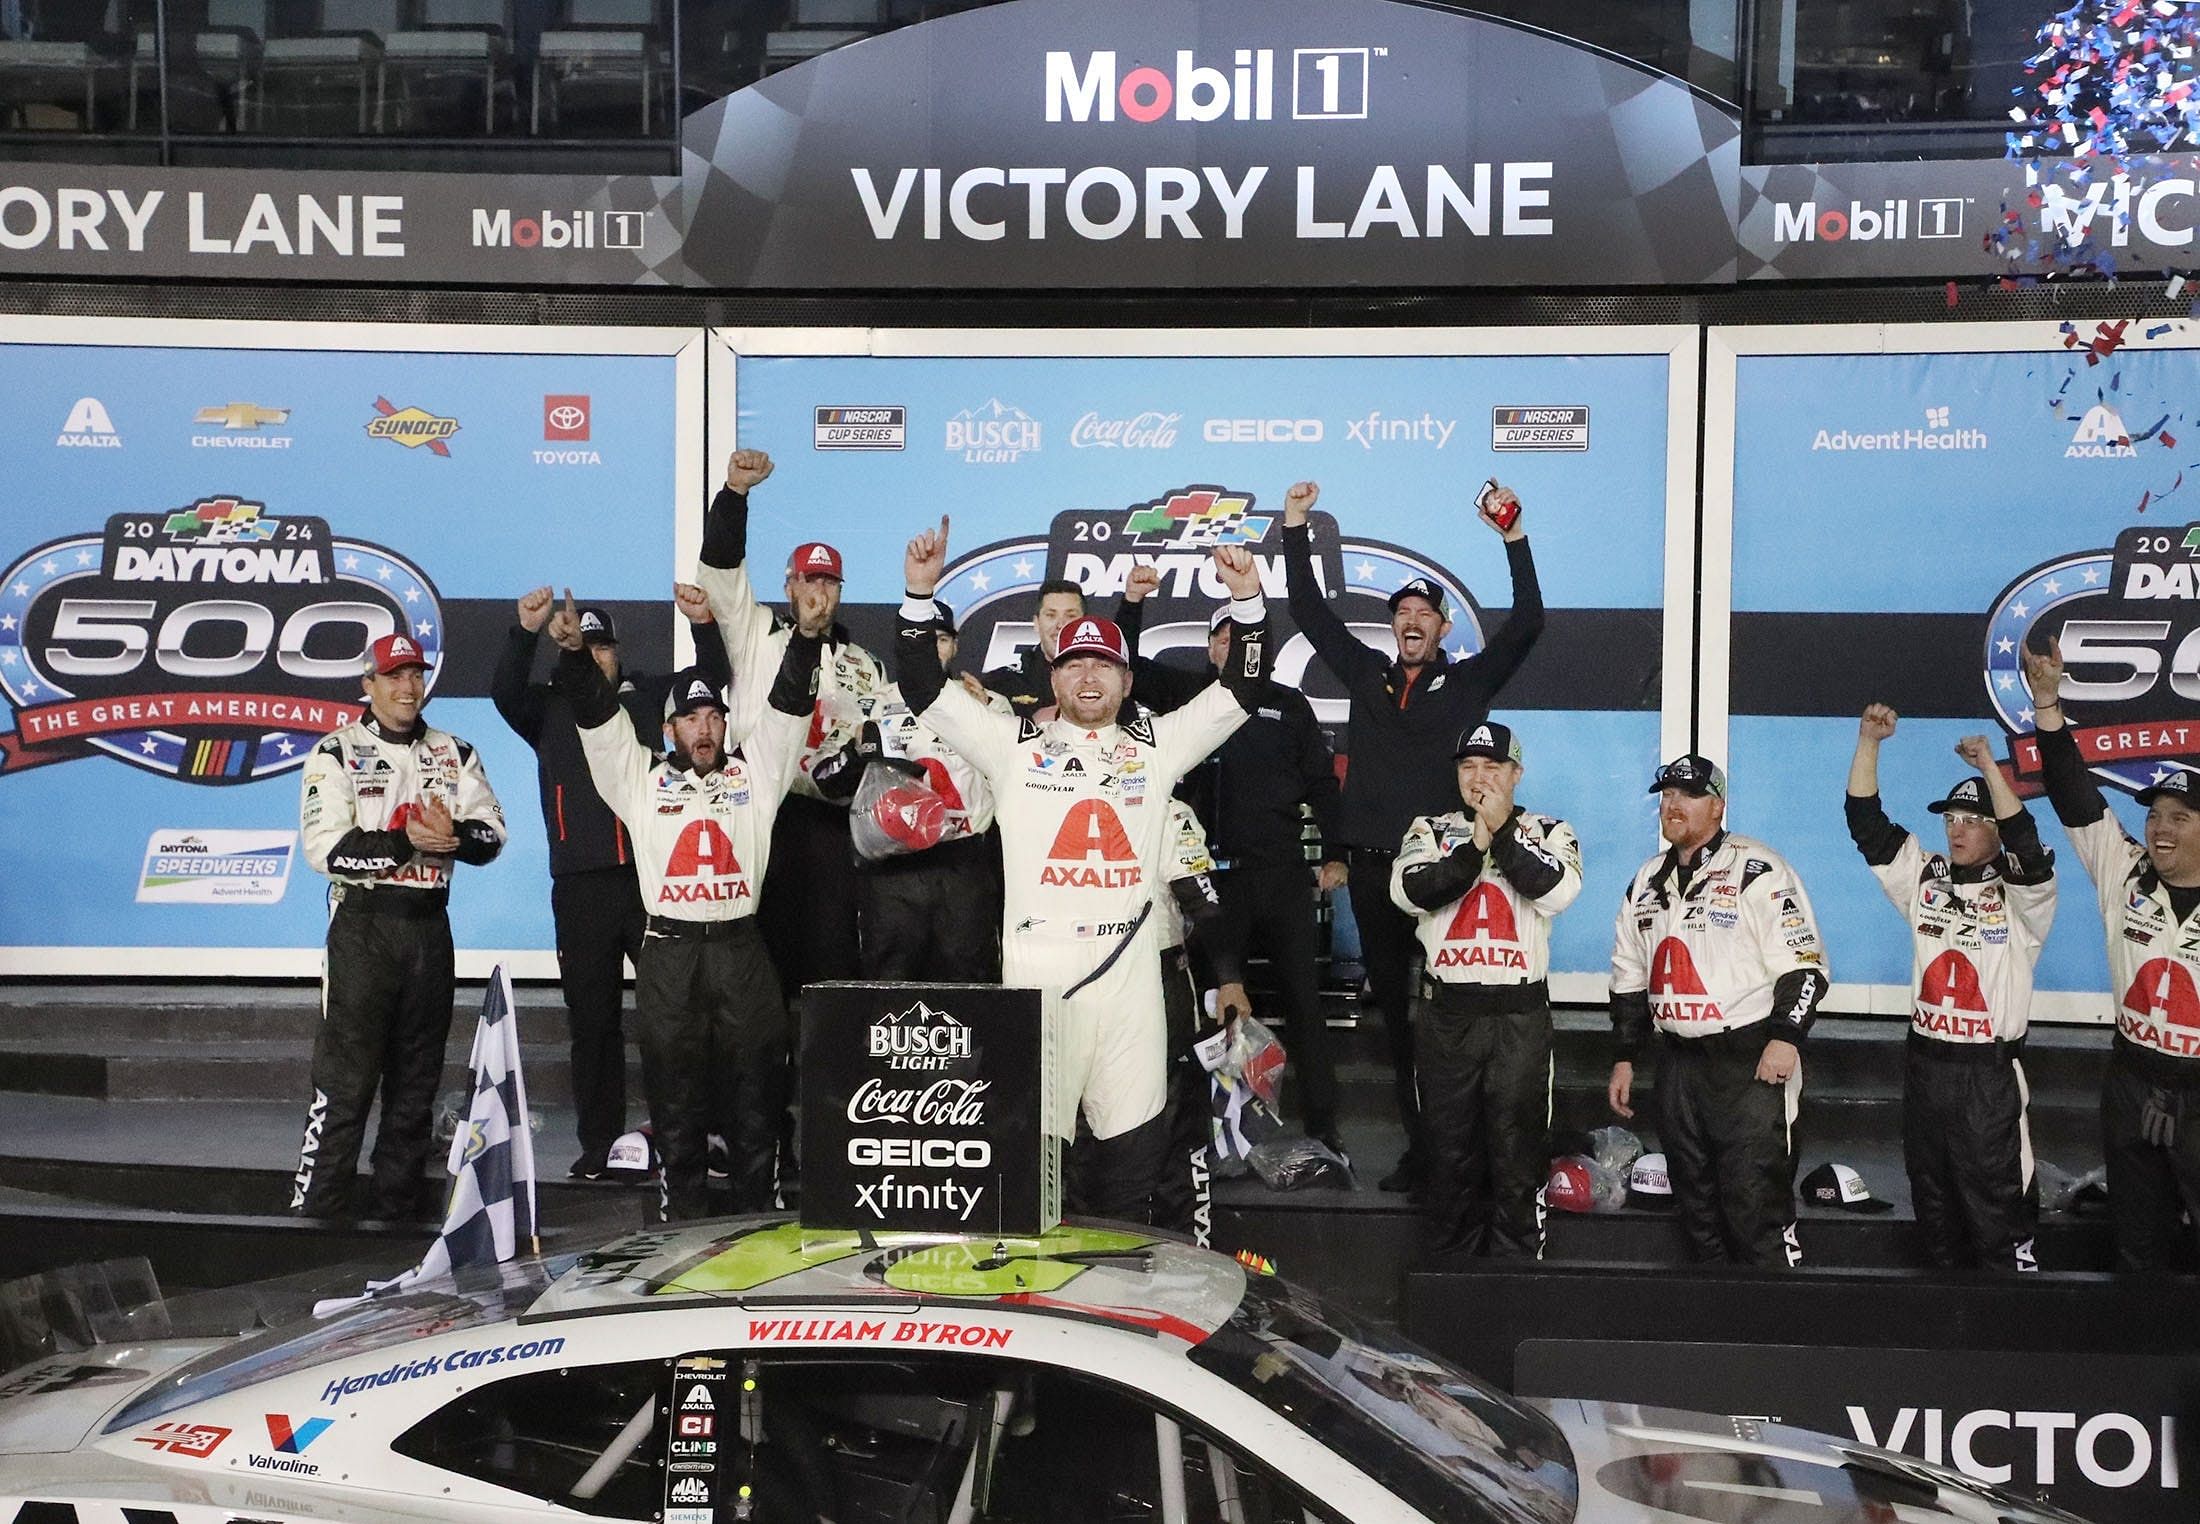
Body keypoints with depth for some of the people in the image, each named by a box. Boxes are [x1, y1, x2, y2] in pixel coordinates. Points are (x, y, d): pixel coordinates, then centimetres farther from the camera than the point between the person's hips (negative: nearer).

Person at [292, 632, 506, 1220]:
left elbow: (491, 834, 5)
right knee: (344, 1080, -8)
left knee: (415, 1082, 9)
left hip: (429, 925, 5)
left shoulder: (455, 754, 13)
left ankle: (394, 1210, 18)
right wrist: (410, 841, -20)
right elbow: (326, 847, -12)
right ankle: (315, 1210, -3)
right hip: (363, 924, -5)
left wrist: (452, 836, -16)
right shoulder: (336, 753, -1)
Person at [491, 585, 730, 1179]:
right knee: (592, 1022, 7)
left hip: (655, 879, -1)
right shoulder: (549, 707, 12)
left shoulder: (649, 694, 12)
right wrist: (525, 633, -22)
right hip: (582, 887, 1)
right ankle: (599, 1142, 16)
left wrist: (705, 626, -14)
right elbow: (505, 693, -6)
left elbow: (713, 681, 4)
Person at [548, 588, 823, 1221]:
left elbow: (786, 706, 3)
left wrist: (806, 636, -10)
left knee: (755, 1089, 4)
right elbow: (596, 714, 2)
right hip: (669, 955, 0)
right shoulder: (641, 777, 10)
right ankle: (681, 1214, 14)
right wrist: (574, 652, -13)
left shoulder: (754, 772, 12)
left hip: (742, 949, 1)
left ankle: (758, 1211, 14)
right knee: (675, 1092, 4)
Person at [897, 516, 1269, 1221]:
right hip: (1034, 966, -1)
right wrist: (920, 593, -2)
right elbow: (927, 690, 7)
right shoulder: (1015, 741, 11)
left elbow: (1239, 692, 11)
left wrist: (1247, 599, -1)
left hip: (1128, 969, 2)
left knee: (1133, 1138, 3)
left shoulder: (1157, 742, 14)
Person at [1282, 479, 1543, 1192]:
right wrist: (1296, 529, 11)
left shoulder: (1469, 681, 7)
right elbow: (1311, 613, 16)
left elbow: (1527, 622, -1)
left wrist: (1514, 537, -8)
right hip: (1372, 866, 4)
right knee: (1393, 1009, 7)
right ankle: (1418, 1143, 15)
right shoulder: (1367, 676, 15)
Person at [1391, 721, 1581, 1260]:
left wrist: (1501, 830, -12)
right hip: (1448, 1012, 1)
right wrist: (1475, 846, -13)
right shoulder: (1430, 830, 10)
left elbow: (1558, 891, -14)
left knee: (1517, 1153, 2)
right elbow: (1408, 892, -9)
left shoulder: (1549, 832, 7)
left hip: (1520, 1015, -1)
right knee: (1449, 1150, 7)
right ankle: (1449, 1269, 20)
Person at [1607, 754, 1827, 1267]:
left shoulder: (1757, 870, -8)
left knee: (1754, 1203, -9)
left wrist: (1785, 1037, -20)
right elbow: (1630, 976, 20)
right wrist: (1624, 1058, 18)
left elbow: (1803, 962, -12)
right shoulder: (1647, 881, 14)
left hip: (1751, 1061, -7)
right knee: (1693, 1201, 13)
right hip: (1678, 1061, 7)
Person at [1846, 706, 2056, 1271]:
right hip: (1926, 1061, 5)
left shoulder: (2018, 889, -5)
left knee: (1996, 1194, -2)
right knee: (1931, 1191, 15)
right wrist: (1868, 742, -9)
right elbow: (1867, 824, 1)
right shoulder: (1924, 876, 8)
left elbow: (2026, 846, -26)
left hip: (1991, 1071, -5)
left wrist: (1989, 767, -28)